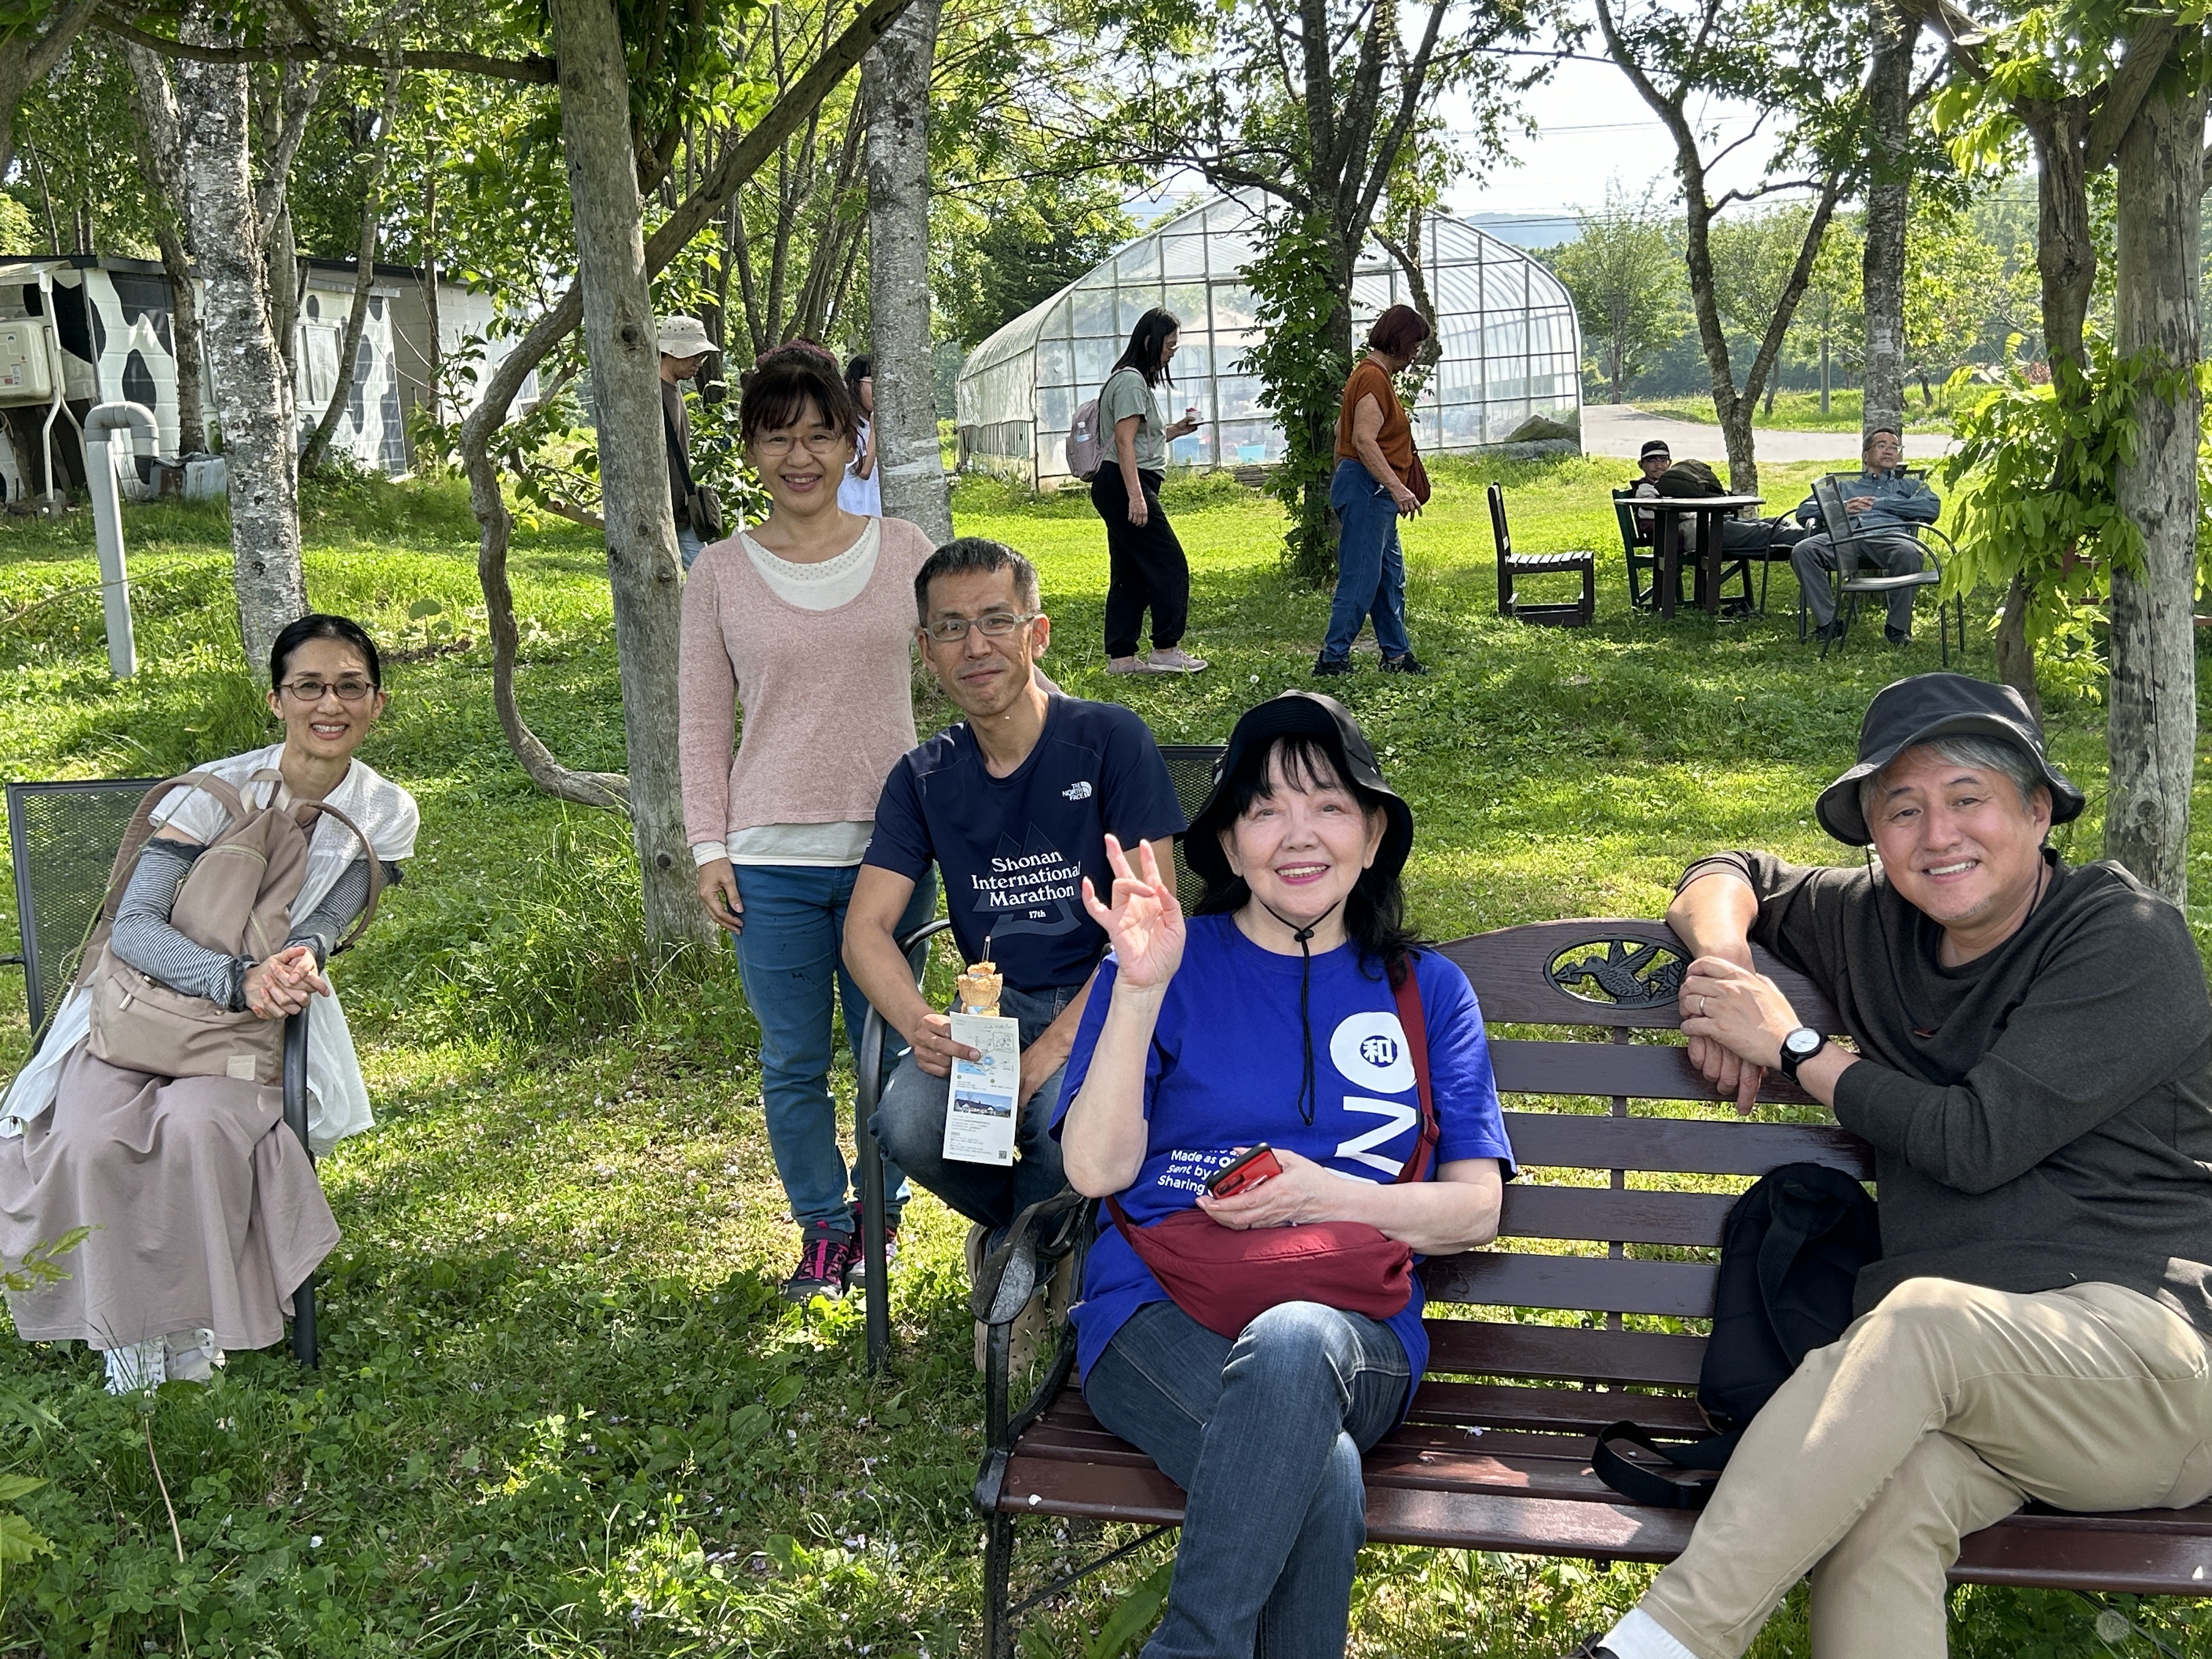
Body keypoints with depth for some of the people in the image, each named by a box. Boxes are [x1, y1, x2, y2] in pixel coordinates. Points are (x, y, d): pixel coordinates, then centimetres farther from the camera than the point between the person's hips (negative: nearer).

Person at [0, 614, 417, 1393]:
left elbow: (320, 928, -2)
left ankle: (190, 1318, -11)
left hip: (264, 1017, 1)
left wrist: (299, 960, -28)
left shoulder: (385, 815, -3)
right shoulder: (215, 791, -14)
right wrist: (237, 979, -37)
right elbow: (133, 926, -19)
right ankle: (125, 1325, -9)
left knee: (198, 1124, -33)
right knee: (93, 1138, -31)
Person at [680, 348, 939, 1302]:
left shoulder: (903, 550, 3)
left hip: (889, 851, 0)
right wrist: (709, 848, -1)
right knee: (793, 1064, 8)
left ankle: (880, 1209, 32)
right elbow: (701, 723, 5)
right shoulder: (722, 574, 2)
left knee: (890, 1051, 9)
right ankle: (823, 1225, 27)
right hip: (772, 862, 0)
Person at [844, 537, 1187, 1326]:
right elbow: (866, 929, 1)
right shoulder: (924, 778, 7)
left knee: (1066, 1115, -35)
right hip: (994, 1009, 3)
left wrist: (1054, 1047, -21)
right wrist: (920, 1023, -21)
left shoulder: (1109, 739, -6)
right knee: (908, 1123, -26)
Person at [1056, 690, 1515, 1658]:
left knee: (1291, 1343, -37)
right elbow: (1095, 1169, -4)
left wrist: (1332, 1197, -9)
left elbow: (1475, 1209, 8)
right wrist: (1142, 988, -15)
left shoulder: (1426, 991, 13)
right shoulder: (1172, 962, 8)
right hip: (1161, 1321, -2)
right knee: (1324, 1475, -35)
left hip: (1354, 1335, 2)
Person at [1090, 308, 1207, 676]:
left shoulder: (1137, 380, 22)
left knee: (1130, 573, 9)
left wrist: (1176, 430, 17)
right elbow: (1125, 442, -18)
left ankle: (1121, 656, 9)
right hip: (1126, 485, -11)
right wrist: (1136, 496, -24)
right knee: (1169, 564, -7)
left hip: (1119, 489, 11)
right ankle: (1166, 649, -3)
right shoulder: (1131, 381, -11)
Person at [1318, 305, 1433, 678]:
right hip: (1366, 489, -11)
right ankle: (1332, 658, -6)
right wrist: (1397, 488, -30)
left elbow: (1342, 429, 25)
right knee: (1361, 579, -10)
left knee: (1390, 576, 14)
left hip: (1374, 493, 11)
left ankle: (1397, 655, 20)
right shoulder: (1374, 377, -16)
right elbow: (1364, 441, -25)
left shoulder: (1374, 373, 17)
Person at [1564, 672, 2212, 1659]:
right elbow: (1734, 876, 35)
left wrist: (1792, 1046, 1)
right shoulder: (1881, 925, 16)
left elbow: (1976, 1142, -11)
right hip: (1948, 1376, 4)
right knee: (1887, 1496, -33)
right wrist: (1722, 953, 10)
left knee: (1922, 1318, -37)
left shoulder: (2127, 939, -2)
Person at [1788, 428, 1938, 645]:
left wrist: (1879, 504, 7)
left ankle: (1898, 627, -24)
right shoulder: (1845, 485, 37)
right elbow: (1804, 510, 26)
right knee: (1802, 551, -31)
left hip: (1887, 535, -1)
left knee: (1909, 553, -39)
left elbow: (1933, 507, 11)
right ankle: (1828, 622, -25)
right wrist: (1841, 507, 6)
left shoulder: (1909, 485, 35)